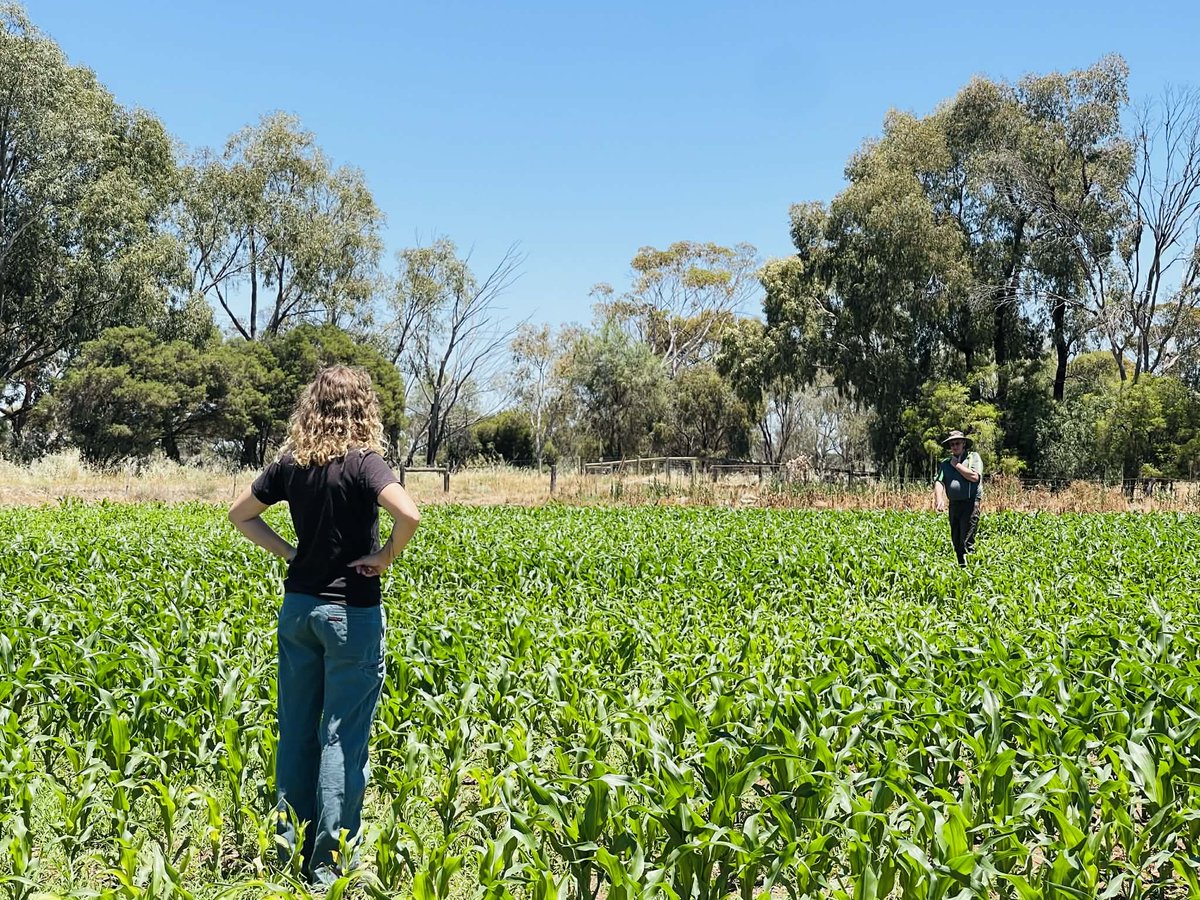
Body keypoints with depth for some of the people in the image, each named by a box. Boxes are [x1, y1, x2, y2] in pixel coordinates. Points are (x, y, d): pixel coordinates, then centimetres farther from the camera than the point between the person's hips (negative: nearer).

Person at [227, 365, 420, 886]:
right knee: (342, 737, 1)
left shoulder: (291, 463, 4)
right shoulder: (362, 462, -14)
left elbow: (240, 514, 15)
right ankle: (327, 863, 6)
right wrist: (387, 557, -14)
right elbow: (409, 515, -30)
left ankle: (288, 847, 25)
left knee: (296, 727, 14)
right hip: (351, 611, -6)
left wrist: (287, 551, 9)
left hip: (297, 605, 6)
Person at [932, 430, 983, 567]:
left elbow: (974, 477, -13)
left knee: (966, 541, -14)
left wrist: (957, 465, -4)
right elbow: (938, 482, 3)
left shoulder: (973, 457, 4)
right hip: (953, 505, 6)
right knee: (956, 542, 9)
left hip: (970, 503, -5)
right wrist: (939, 499, -15)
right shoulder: (945, 463, 15)